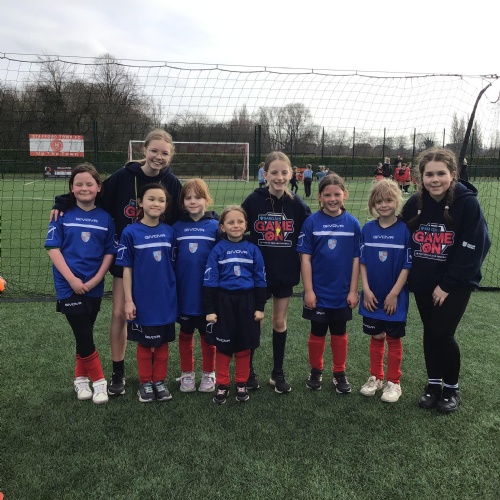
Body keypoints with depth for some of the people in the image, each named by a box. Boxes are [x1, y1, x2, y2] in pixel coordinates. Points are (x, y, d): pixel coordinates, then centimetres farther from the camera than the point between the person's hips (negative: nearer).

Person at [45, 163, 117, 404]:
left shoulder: (105, 218, 2)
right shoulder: (63, 214, -3)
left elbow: (110, 252, 3)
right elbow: (53, 248, -5)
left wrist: (95, 279, -8)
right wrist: (72, 279, -14)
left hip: (94, 287, 2)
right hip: (69, 287, -2)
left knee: (84, 336, 13)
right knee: (84, 336, -2)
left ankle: (81, 378, 30)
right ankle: (99, 381, 13)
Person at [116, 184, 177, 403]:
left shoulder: (169, 232, 0)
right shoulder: (130, 232, -8)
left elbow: (173, 265, 6)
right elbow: (126, 268, -6)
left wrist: (175, 292, 7)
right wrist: (128, 300, -8)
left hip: (166, 299, 3)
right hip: (142, 300, -2)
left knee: (162, 342, 13)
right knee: (144, 343, 11)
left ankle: (160, 381, 29)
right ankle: (145, 382, 27)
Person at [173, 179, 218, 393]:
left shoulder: (215, 226, -4)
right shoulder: (177, 227, 1)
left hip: (207, 293, -2)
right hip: (184, 293, 2)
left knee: (207, 334, 12)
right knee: (185, 334, 14)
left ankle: (208, 373, 27)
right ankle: (187, 373, 29)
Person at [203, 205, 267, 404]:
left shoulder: (253, 250, 0)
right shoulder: (217, 250, -5)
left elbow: (260, 280, 4)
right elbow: (210, 281, -5)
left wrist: (260, 307, 1)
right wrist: (210, 309, -8)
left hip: (247, 302, 2)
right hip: (223, 302, -1)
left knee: (244, 345, 11)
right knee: (223, 346, 8)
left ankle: (241, 384, 26)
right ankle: (222, 385, 22)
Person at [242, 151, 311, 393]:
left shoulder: (297, 204, -6)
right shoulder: (253, 200, -10)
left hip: (285, 273, 1)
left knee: (279, 321, 12)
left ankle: (278, 373, 27)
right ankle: (248, 369, 30)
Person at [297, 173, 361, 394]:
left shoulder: (353, 224, -5)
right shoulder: (311, 222, -9)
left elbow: (356, 259, -1)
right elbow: (305, 258, -7)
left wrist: (353, 290, -2)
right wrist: (308, 290, -9)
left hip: (342, 292, 1)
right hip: (318, 292, -1)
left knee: (339, 333, 15)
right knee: (317, 333, 13)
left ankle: (340, 373, 31)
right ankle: (316, 371, 32)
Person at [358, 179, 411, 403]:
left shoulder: (405, 229, -11)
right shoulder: (367, 229, -2)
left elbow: (407, 265, -10)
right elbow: (362, 262, 2)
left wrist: (394, 293, -12)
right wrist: (366, 289, -6)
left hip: (395, 297, -3)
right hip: (372, 296, 3)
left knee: (393, 339, 10)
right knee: (376, 338, 15)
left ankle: (393, 382, 24)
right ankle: (375, 377, 31)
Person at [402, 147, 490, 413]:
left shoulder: (467, 203, -15)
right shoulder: (414, 203, -3)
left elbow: (473, 249, -16)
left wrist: (447, 285, -15)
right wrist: (410, 276, 1)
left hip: (456, 282, -4)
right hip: (423, 283, 4)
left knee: (442, 334, -6)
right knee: (430, 333, 11)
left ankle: (452, 388, 18)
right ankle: (434, 383, 29)